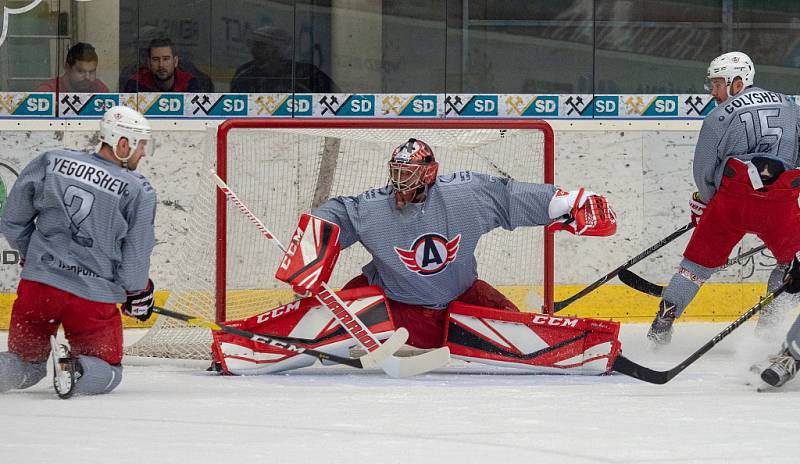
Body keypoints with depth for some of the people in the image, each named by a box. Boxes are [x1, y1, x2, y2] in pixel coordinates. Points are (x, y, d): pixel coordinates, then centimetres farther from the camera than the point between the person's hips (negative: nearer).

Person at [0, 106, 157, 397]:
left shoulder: (51, 162, 5)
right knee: (107, 371, 16)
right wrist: (138, 293, 20)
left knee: (26, 361, 21)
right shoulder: (139, 191, -4)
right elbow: (136, 256, 0)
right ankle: (77, 371, -20)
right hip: (94, 296, -3)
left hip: (38, 284, 3)